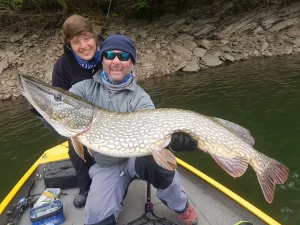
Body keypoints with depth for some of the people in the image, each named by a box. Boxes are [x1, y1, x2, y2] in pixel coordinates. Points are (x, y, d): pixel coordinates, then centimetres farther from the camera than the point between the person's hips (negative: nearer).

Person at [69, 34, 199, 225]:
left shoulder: (139, 97, -10)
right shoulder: (85, 88, -6)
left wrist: (172, 137, -48)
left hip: (136, 157, -1)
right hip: (105, 167, 1)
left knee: (152, 158, -34)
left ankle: (181, 207, -3)